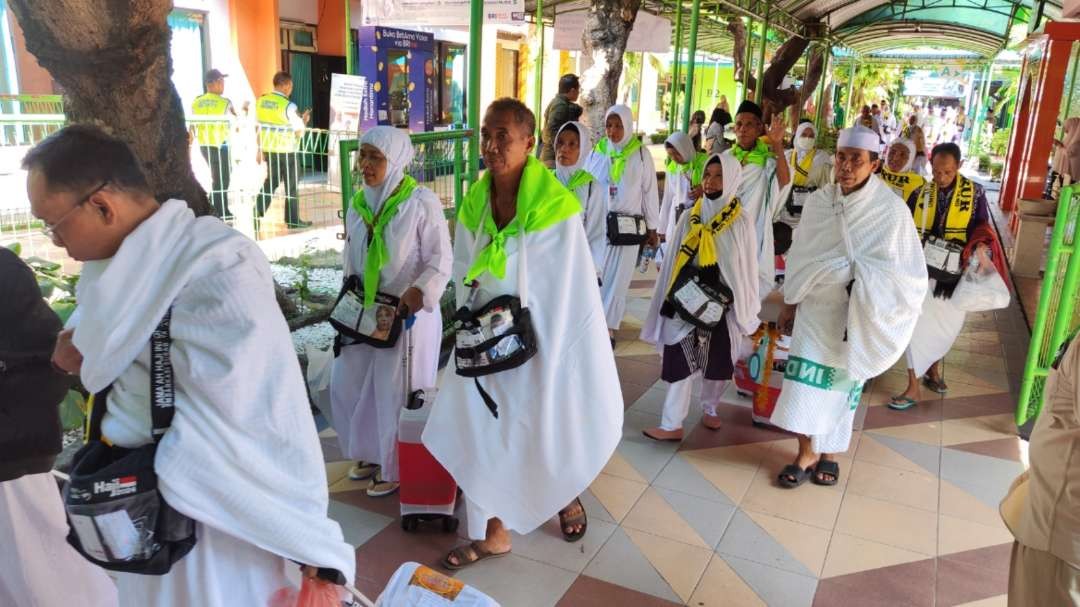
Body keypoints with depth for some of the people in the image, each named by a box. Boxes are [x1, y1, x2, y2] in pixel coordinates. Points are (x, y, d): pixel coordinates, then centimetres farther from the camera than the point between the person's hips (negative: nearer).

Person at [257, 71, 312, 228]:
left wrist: (260, 149, 18)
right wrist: (304, 120, 7)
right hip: (286, 151, -6)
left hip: (267, 149, 6)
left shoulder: (260, 101, 2)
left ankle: (258, 212, 13)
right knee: (292, 185, 7)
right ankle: (293, 219, 12)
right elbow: (299, 132, -13)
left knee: (271, 181, 19)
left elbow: (258, 126, 9)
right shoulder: (288, 106, -17)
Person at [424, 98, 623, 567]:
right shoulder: (474, 201, -2)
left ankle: (565, 494, 41)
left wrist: (545, 357, -12)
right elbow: (465, 276, 6)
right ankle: (495, 533, 25)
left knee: (546, 429, 8)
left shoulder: (555, 204, -18)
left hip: (542, 338, -5)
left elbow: (566, 292, -14)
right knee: (484, 429, 8)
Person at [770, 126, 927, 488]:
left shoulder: (891, 210, -12)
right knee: (806, 378, -2)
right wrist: (789, 304, 9)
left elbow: (905, 272, -9)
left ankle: (829, 453, 27)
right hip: (815, 308, 2)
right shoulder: (818, 201, -2)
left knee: (842, 382, 9)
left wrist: (857, 273, -21)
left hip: (857, 316, -2)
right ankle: (807, 453, 12)